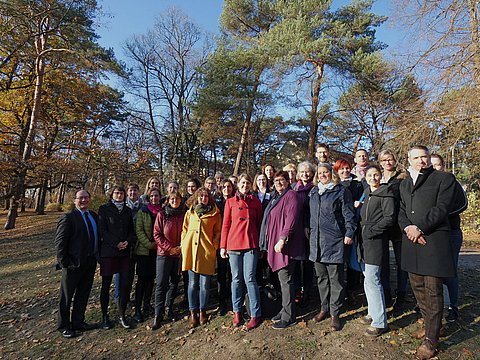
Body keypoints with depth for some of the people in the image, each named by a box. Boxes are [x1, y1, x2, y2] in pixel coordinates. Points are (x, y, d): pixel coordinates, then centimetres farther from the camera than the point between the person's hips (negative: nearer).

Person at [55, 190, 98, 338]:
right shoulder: (68, 217, -12)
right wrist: (64, 262, -14)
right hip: (74, 264, -6)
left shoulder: (94, 216, 7)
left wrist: (96, 256, 9)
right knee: (67, 296, 11)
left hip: (90, 262, 6)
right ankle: (63, 326, 28)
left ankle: (78, 322, 33)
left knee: (83, 294, 18)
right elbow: (59, 241, -13)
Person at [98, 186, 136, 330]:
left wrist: (128, 242, -8)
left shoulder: (128, 210, 13)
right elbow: (102, 230, -7)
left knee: (125, 284, 4)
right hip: (108, 252, -3)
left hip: (125, 252, 3)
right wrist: (116, 243, -14)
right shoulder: (104, 209, 1)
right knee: (106, 284, 7)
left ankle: (122, 315, 17)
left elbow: (132, 230, 11)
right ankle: (104, 316, 21)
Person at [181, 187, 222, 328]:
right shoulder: (190, 212, 12)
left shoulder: (215, 214, 6)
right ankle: (193, 313, 20)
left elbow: (218, 232, 8)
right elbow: (184, 230, 14)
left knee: (205, 284, 4)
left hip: (207, 252, -1)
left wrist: (214, 246, -2)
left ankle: (202, 311, 23)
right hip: (191, 251, 2)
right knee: (192, 283, 7)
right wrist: (184, 246, 6)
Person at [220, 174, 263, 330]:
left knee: (250, 279, -2)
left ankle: (255, 314, 12)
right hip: (233, 244, 1)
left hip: (251, 244, -1)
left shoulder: (256, 202, 7)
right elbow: (225, 225, 5)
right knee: (236, 279, 9)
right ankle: (237, 311, 25)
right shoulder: (230, 202, 6)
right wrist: (223, 246, 2)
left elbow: (259, 223, 10)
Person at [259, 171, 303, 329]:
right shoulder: (276, 197, 19)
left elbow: (291, 220, -20)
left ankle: (288, 317, 9)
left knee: (285, 279, -3)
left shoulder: (291, 195, -9)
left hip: (285, 244, -9)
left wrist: (282, 239, -24)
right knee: (282, 278, 16)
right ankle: (285, 309, 29)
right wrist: (269, 243, 18)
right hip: (275, 242, 9)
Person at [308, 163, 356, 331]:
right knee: (321, 277, 14)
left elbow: (349, 215, -4)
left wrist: (349, 233, -10)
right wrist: (310, 232, 16)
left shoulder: (341, 191, -2)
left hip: (334, 240, -5)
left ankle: (335, 313, 14)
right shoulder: (313, 193, 14)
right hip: (316, 240, 6)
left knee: (335, 278, 2)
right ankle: (324, 308, 29)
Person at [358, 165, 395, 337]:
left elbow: (390, 218, -13)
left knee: (372, 280, -7)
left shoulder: (386, 193, -6)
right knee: (368, 279, 15)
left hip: (376, 241, -8)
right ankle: (374, 313, 30)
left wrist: (371, 230, -16)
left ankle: (380, 322, 4)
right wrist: (362, 230, 10)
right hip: (364, 240, 8)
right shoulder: (366, 193, 17)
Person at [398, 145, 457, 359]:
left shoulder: (444, 178, 3)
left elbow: (441, 208, -8)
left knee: (433, 291, -1)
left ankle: (431, 339, 10)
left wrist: (420, 228, -14)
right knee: (418, 288, 12)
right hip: (411, 241, 5)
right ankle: (431, 325, 29)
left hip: (434, 241, -5)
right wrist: (408, 229, -6)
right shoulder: (404, 184, 18)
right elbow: (401, 212, 13)